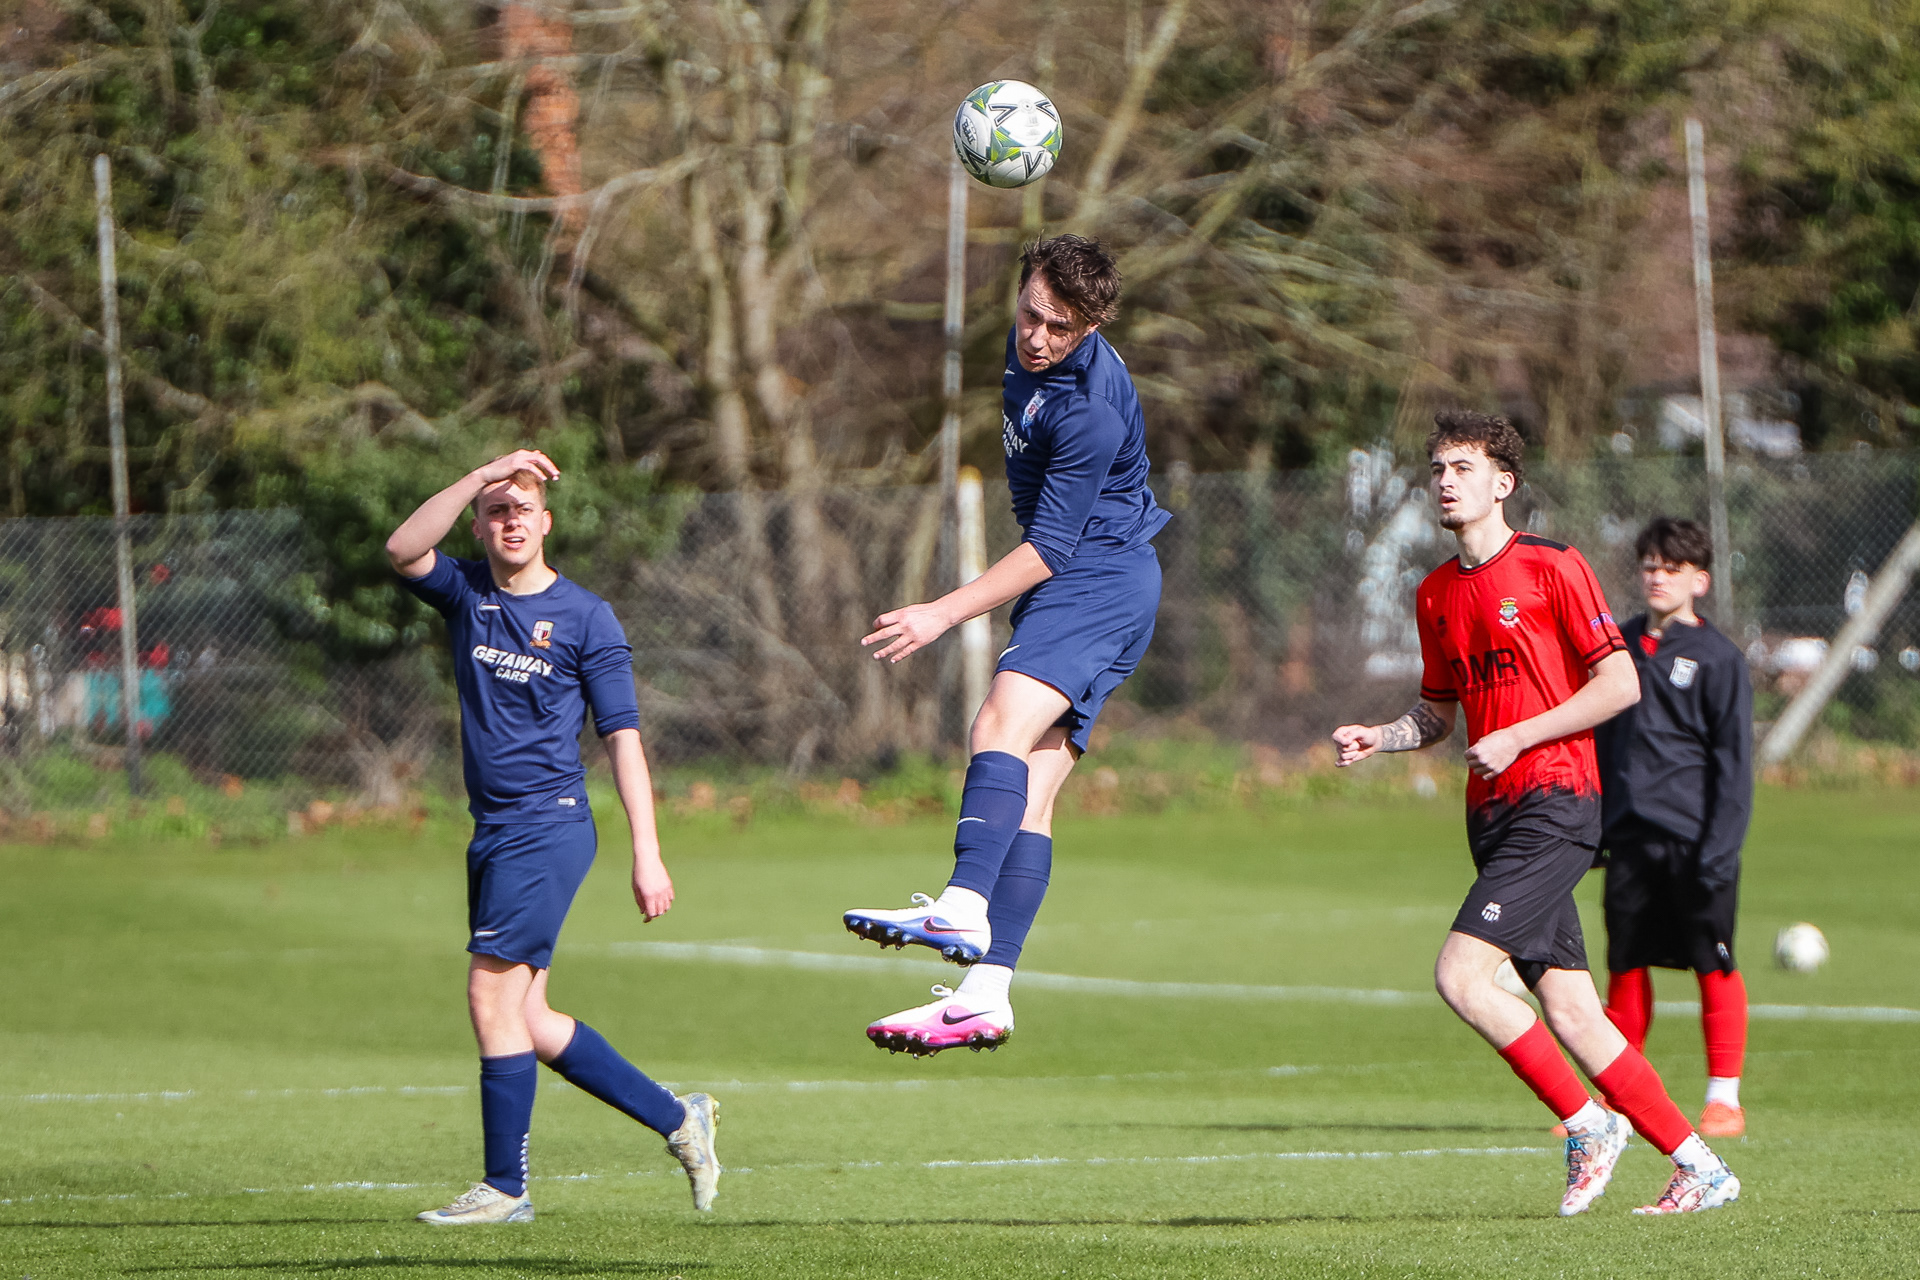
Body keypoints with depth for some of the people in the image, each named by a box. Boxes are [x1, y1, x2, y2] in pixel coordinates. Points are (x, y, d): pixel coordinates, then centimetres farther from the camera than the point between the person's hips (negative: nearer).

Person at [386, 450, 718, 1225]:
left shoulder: (584, 617, -3)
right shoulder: (466, 595, 9)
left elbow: (622, 738, -4)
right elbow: (403, 550, -11)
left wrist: (647, 856, -9)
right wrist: (481, 475, -18)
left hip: (548, 829, -6)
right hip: (491, 834, 6)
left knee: (493, 996, -11)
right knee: (525, 1018, 7)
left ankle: (506, 1187, -3)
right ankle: (677, 1119, 18)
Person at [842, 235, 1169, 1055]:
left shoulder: (1089, 414, -23)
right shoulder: (1030, 345, 6)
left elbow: (1050, 549, -21)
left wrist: (945, 614, -20)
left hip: (1100, 580, -9)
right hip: (1061, 593, 9)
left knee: (1002, 727, -30)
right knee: (1030, 792, -1)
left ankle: (963, 908, -48)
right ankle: (986, 992, -10)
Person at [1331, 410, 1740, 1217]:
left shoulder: (1552, 568, -6)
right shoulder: (1436, 595, 15)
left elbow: (1620, 683, -8)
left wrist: (1516, 738, -13)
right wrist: (1379, 740, 5)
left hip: (1554, 802, -7)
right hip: (1493, 815, 7)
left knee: (1461, 975, -18)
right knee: (1567, 1006, 3)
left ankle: (1587, 1123, -5)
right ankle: (1698, 1166, 8)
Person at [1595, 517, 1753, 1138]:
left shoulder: (1718, 658, -3)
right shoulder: (1621, 647, 12)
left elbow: (1733, 761, -4)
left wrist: (1719, 847, -11)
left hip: (1694, 842, -4)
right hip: (1630, 840, 4)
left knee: (1714, 966, -1)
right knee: (1625, 968, 7)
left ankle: (1724, 1099, 5)